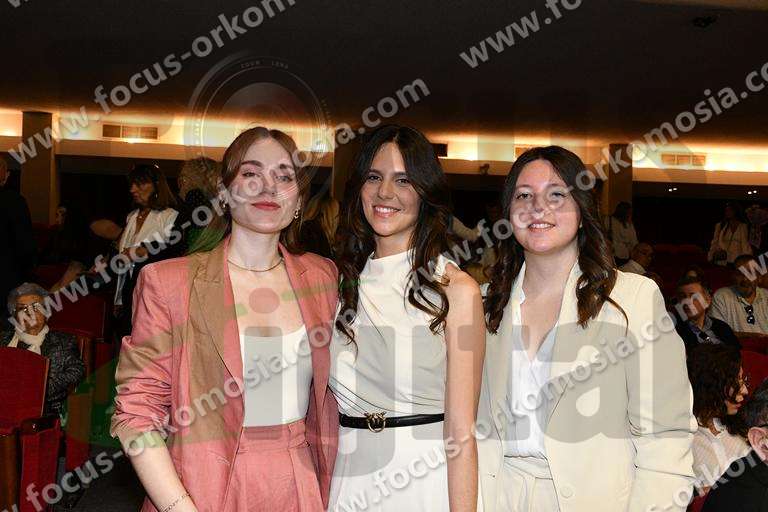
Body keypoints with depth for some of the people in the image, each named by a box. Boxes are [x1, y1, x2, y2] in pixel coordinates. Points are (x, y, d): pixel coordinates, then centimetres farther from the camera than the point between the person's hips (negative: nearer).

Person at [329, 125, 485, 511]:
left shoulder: (456, 289, -11)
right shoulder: (341, 280, 2)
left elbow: (460, 432, -12)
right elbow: (327, 404, 8)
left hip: (428, 480, -4)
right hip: (349, 477, 4)